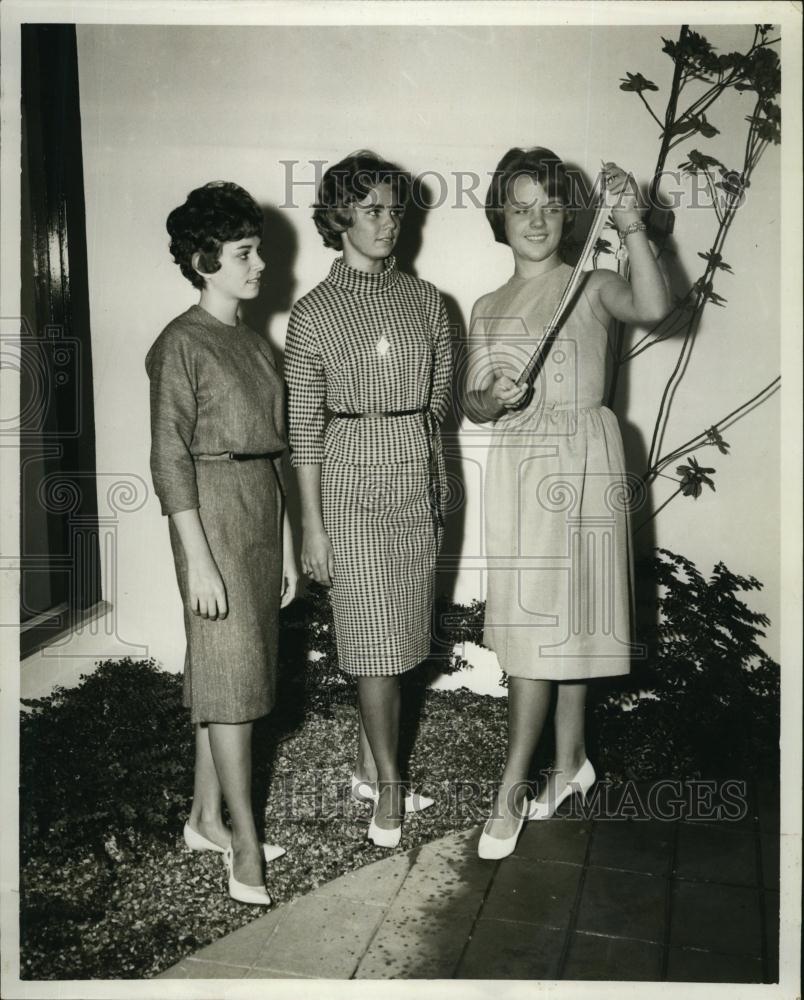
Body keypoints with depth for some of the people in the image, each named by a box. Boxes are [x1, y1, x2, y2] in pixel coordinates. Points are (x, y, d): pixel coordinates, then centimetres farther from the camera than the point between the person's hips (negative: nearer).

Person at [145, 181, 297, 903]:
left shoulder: (254, 342, 14)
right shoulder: (181, 344, -9)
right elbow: (171, 458, -13)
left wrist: (284, 543, 15)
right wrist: (198, 559, -17)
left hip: (260, 513, 8)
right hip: (213, 513, -8)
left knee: (230, 668, 12)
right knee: (231, 669, -4)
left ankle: (206, 817, 26)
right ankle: (246, 845, 6)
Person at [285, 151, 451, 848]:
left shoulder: (424, 300, 7)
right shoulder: (313, 313, -4)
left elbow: (439, 398, 12)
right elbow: (304, 425, -5)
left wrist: (436, 481, 8)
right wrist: (312, 522, -7)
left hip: (419, 481, 4)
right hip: (353, 482, -4)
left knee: (397, 634, 11)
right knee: (376, 642, -1)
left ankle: (368, 766, 29)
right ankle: (389, 785, 16)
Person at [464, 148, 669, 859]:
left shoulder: (592, 287, -1)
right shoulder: (488, 309, 13)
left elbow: (654, 307, -22)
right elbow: (472, 405, 10)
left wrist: (631, 226, -24)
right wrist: (494, 398, -12)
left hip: (580, 460, -5)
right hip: (517, 466, 5)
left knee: (547, 618, -4)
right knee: (548, 619, 11)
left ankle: (511, 788, 5)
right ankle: (570, 761, 27)